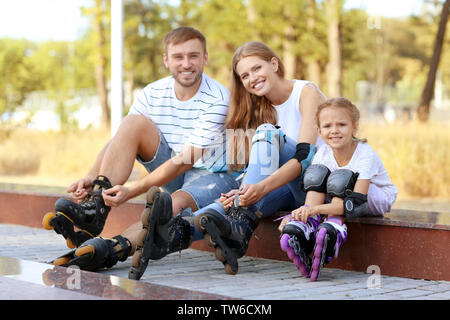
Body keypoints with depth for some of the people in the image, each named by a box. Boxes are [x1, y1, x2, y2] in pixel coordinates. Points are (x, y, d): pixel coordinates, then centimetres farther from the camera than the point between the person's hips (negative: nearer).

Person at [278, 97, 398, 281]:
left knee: (341, 178, -32)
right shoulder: (323, 153, -12)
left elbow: (356, 203, -36)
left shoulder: (365, 155, -28)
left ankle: (334, 229, -39)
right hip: (338, 198, 5)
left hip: (377, 199, -5)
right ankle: (306, 228, -32)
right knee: (317, 172, -20)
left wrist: (317, 208, -46)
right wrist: (297, 214, -31)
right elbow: (313, 190, -11)